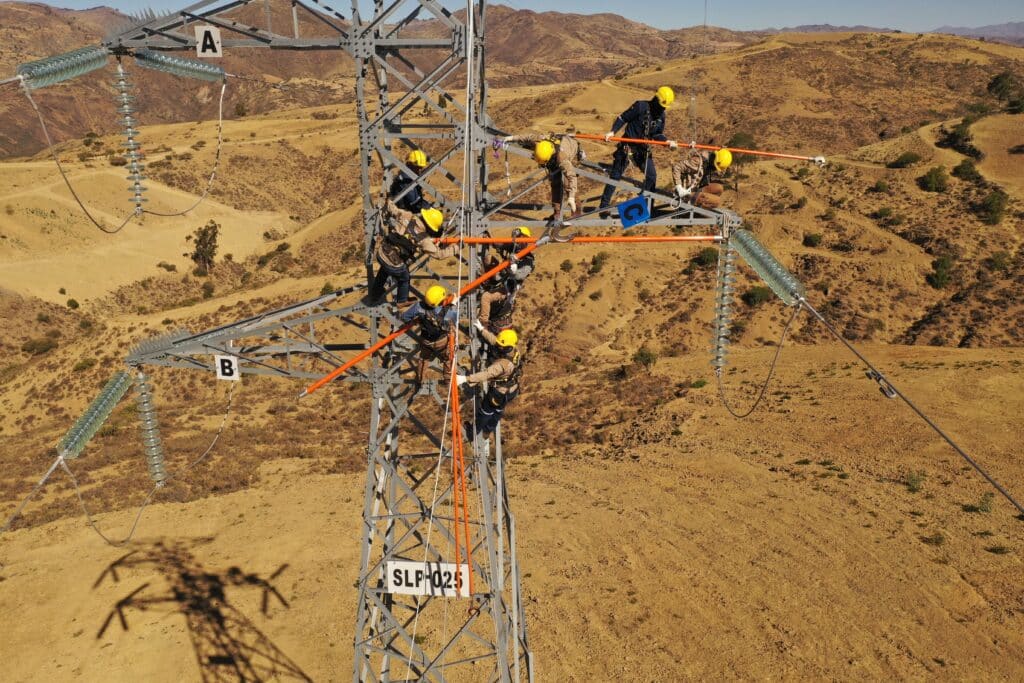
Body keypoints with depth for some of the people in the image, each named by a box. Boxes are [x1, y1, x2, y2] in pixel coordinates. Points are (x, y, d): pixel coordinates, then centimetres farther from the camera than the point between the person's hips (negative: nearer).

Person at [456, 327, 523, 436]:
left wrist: (465, 378, -49)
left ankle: (475, 430, 46)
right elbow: (494, 340, -9)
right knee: (498, 410, 29)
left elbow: (485, 374, -47)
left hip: (499, 393, -7)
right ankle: (487, 430, 54)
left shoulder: (503, 364, -42)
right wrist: (482, 329, -4)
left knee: (485, 410, 21)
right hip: (511, 390, 7)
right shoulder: (515, 350, -20)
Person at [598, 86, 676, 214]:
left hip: (643, 149, 6)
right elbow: (623, 118, -11)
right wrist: (612, 131, -22)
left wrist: (667, 141, -9)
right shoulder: (641, 106, -15)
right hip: (627, 145, -6)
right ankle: (604, 206, 4)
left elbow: (657, 134, 9)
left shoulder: (661, 116, 3)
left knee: (651, 176, 1)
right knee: (615, 175, -2)